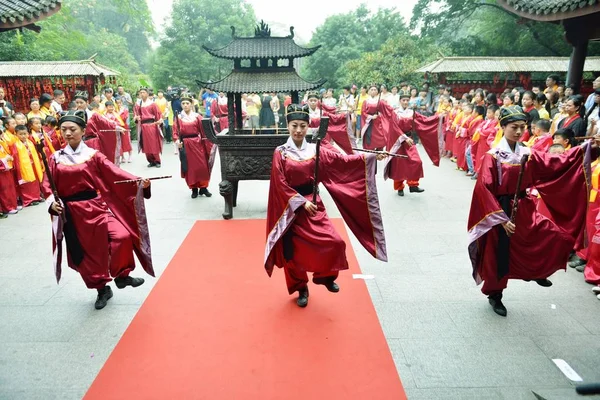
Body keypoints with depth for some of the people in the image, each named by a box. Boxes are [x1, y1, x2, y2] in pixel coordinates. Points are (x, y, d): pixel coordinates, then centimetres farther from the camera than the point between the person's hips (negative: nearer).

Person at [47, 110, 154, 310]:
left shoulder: (93, 155, -1)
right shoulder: (56, 159, 4)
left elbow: (114, 173, -13)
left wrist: (137, 181, -27)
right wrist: (52, 203, -14)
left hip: (96, 207, -2)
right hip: (73, 214, 2)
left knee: (122, 237, -21)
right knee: (86, 253, 9)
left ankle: (121, 275, 3)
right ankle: (102, 289, 28)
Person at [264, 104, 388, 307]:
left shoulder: (315, 151, 3)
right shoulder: (281, 153, -5)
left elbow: (342, 161, -5)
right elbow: (280, 185, -10)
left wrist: (370, 157, -12)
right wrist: (302, 202, -16)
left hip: (313, 203, 2)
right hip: (291, 208, -2)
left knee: (334, 243, -11)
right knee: (294, 251, 6)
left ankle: (325, 275, 19)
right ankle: (301, 288, 30)